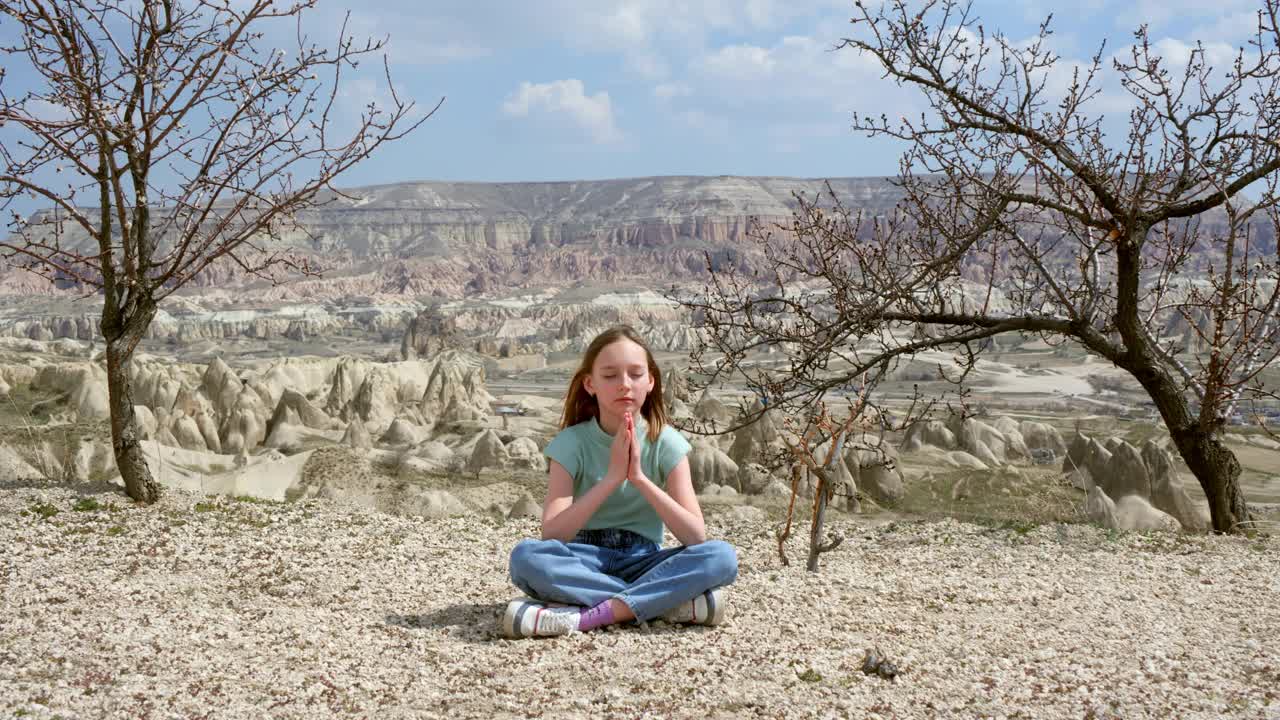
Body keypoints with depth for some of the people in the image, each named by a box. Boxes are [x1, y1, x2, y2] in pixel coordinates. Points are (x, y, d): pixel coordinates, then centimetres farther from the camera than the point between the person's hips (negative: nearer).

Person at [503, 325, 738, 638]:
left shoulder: (665, 442, -4)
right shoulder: (570, 443, -7)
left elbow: (696, 536, -14)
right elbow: (552, 535, -20)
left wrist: (639, 477, -22)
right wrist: (613, 476, -25)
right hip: (584, 563, -1)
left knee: (722, 556, -26)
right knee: (527, 556, -33)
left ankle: (586, 616, -29)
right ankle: (669, 601, -27)